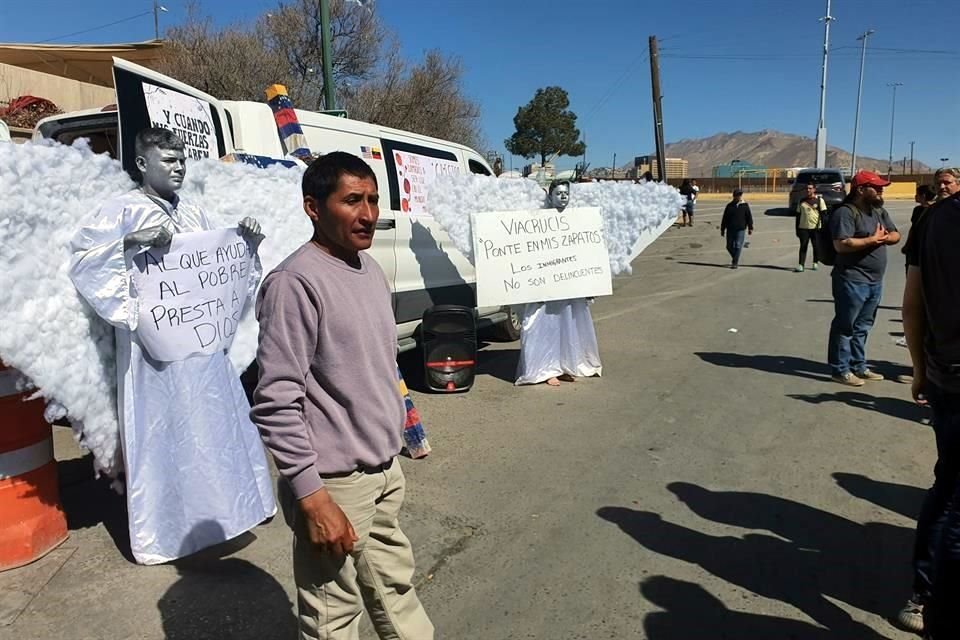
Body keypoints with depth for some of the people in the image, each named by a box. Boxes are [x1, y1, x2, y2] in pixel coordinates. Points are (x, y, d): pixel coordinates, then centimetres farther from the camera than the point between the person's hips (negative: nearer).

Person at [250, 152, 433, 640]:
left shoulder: (371, 269, 8)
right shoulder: (295, 283, -18)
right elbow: (275, 403, -21)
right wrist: (312, 497, -21)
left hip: (385, 473, 8)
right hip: (336, 484, -7)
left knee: (397, 591, 22)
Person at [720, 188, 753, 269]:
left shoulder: (745, 206, 3)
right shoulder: (729, 206, 6)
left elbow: (749, 217, 4)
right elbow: (724, 219, 9)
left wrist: (750, 228, -1)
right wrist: (722, 229, 8)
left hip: (741, 229, -2)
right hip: (730, 229, 2)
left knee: (738, 246, -7)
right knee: (729, 246, 5)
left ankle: (735, 263, -3)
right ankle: (734, 258, 31)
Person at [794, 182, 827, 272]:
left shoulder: (819, 200, 2)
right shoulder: (802, 201, 10)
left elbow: (824, 213, 0)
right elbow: (798, 215, 12)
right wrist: (797, 229, 9)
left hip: (815, 228, -2)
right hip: (803, 228, 2)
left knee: (816, 246, 7)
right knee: (803, 247, -3)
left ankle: (816, 263, 22)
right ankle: (801, 265, -5)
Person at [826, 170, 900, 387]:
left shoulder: (879, 211, 15)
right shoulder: (846, 213, -13)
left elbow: (896, 235, 16)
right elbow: (841, 245, -24)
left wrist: (884, 237, -7)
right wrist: (872, 240, -15)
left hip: (875, 281, 9)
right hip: (852, 280, -9)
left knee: (862, 327, 17)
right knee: (845, 326, -1)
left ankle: (858, 366, 27)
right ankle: (840, 370, 7)